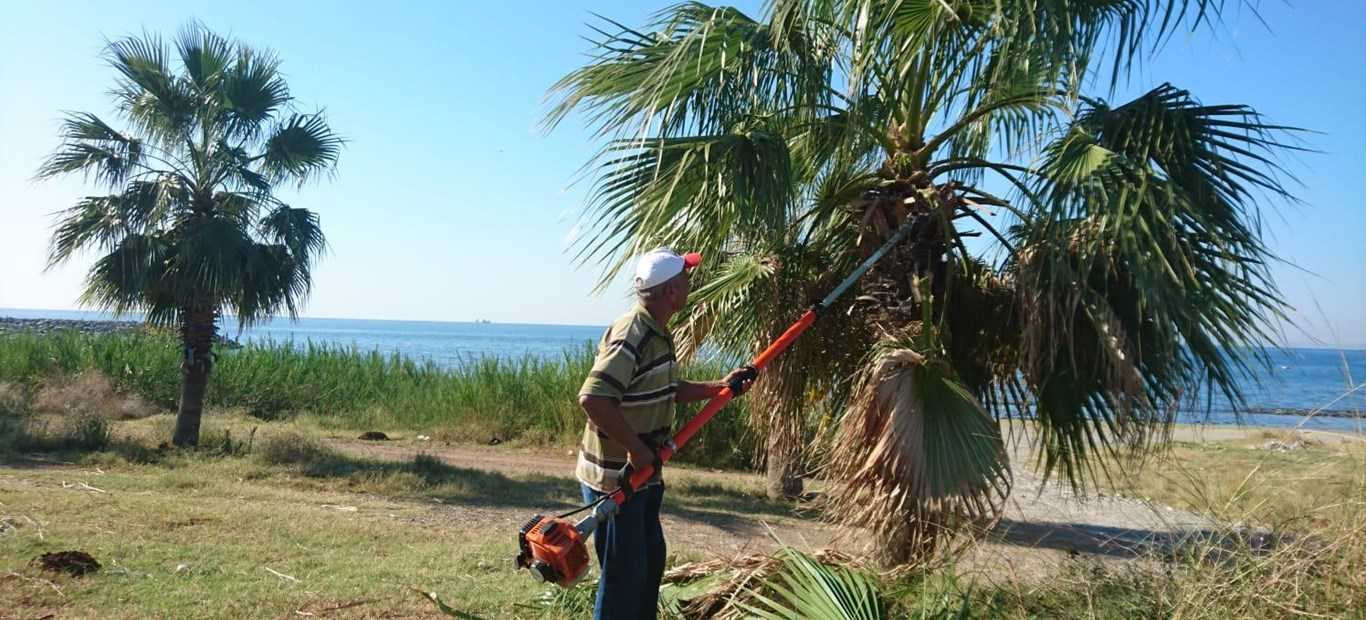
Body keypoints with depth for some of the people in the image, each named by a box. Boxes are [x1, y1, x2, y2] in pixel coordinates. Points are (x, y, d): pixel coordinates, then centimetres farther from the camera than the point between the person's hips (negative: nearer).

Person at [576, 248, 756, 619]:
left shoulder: (658, 333, 9)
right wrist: (636, 448, -27)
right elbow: (592, 398, -34)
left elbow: (669, 391, 20)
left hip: (643, 474, 10)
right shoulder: (631, 336, -24)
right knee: (624, 573, 0)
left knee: (651, 560, 21)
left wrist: (721, 387, 10)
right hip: (614, 477, -10)